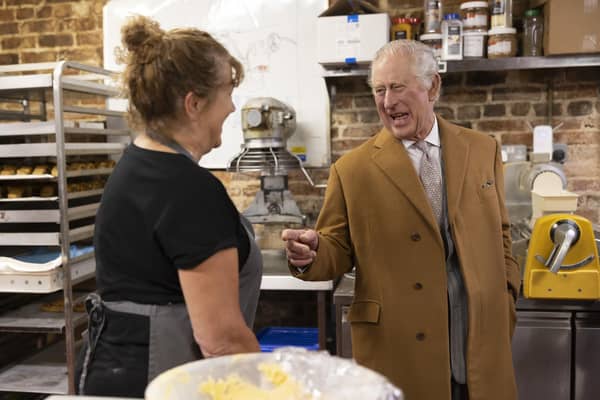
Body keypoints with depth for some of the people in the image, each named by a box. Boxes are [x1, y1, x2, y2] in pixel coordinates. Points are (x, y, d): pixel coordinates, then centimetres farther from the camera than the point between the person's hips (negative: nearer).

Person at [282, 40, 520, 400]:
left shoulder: (483, 150, 4)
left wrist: (505, 306, 6)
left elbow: (499, 235, 11)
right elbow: (338, 249, -1)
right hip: (398, 351, -2)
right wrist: (310, 255, -21)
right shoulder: (352, 169, -5)